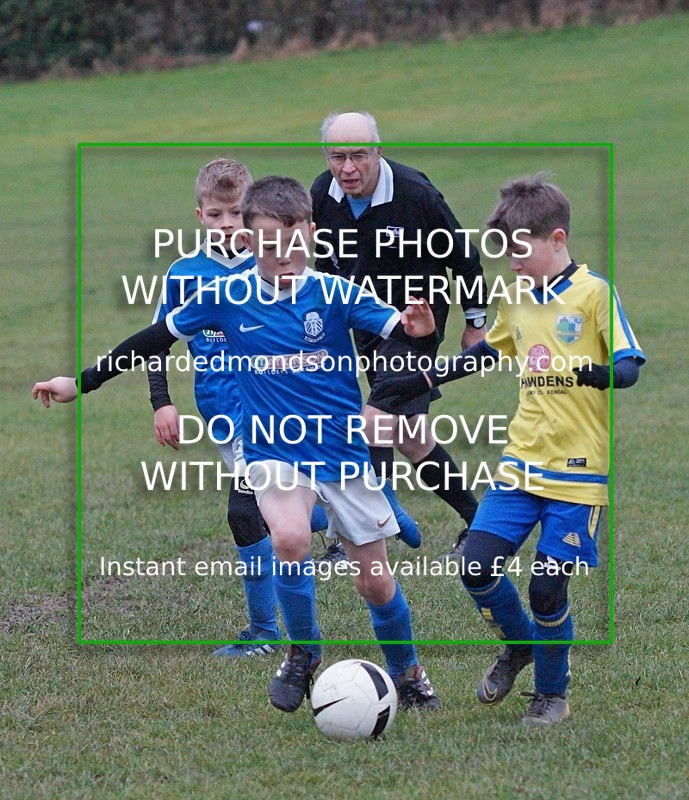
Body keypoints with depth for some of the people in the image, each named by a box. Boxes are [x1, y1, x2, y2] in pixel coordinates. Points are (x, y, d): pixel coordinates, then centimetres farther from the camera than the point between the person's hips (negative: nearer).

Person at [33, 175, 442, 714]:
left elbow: (405, 331, -18)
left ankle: (408, 675, 34)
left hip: (344, 453, 0)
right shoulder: (226, 298, -6)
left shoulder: (333, 293, -10)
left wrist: (420, 330, -43)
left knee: (375, 581, 6)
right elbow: (156, 339, 5)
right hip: (274, 452, 0)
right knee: (291, 537, -30)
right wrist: (84, 383, 7)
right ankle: (302, 655, -6)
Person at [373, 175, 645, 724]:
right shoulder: (517, 297, 11)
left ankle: (553, 692, 18)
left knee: (547, 588, -6)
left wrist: (598, 374, -35)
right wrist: (421, 382, 25)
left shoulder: (595, 293, -9)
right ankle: (520, 644, 24)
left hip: (579, 470, -6)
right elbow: (487, 353, 26)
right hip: (523, 462, 6)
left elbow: (630, 366, -13)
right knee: (477, 567, -5)